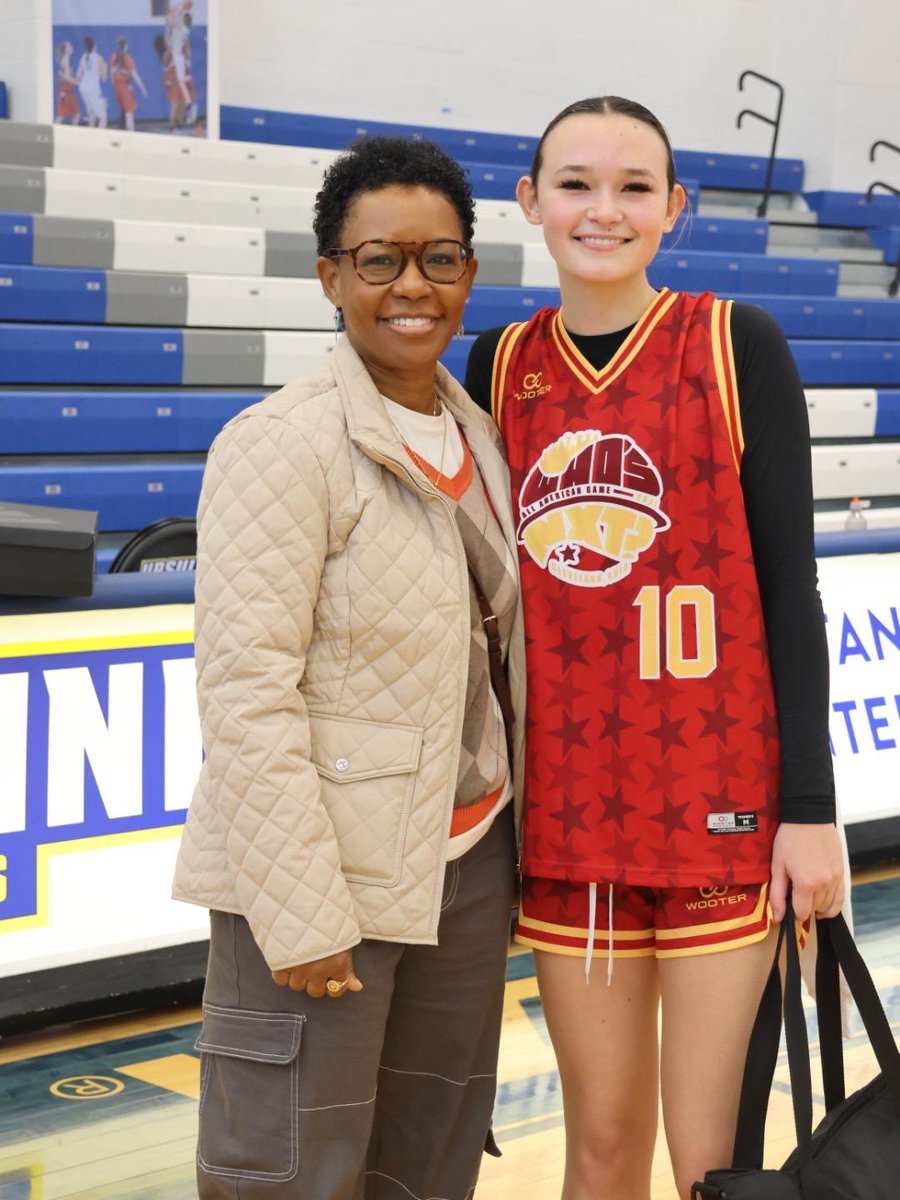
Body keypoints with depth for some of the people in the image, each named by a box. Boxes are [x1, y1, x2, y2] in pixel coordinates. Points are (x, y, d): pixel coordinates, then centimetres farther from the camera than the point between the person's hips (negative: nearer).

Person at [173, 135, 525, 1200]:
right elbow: (245, 692, -17)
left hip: (467, 861, 7)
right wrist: (304, 913, -19)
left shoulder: (476, 434, 10)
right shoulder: (282, 444, -13)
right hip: (324, 873, -7)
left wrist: (513, 830, 9)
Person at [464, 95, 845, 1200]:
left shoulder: (737, 348, -3)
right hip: (565, 810, 3)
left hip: (721, 803, -3)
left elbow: (789, 581, -4)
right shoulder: (503, 365, 6)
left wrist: (809, 806, -7)